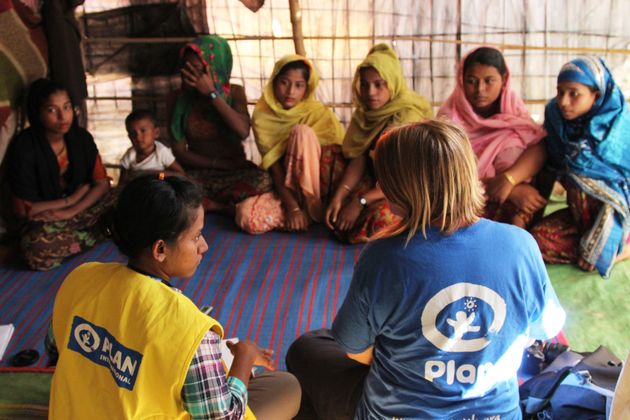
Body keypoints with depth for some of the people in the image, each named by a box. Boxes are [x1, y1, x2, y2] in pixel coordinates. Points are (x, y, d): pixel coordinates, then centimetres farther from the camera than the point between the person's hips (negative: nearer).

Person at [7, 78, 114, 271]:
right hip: (42, 220, -3)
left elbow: (102, 183, -6)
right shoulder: (24, 147, -19)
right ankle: (101, 233, -14)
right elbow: (26, 209, -18)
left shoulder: (81, 137, -6)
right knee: (37, 251, -36)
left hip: (81, 210, 3)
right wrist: (72, 198, -10)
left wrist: (70, 212, -21)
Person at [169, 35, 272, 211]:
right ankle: (226, 207, -19)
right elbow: (179, 151, -3)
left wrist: (212, 93, -21)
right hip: (199, 173, 1)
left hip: (235, 172, 0)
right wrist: (218, 163, -14)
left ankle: (202, 202, -16)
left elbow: (243, 131, -21)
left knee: (262, 180, -34)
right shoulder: (180, 100, -1)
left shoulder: (234, 92, -2)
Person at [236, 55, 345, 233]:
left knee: (302, 132, -25)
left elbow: (339, 159, -10)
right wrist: (292, 207, -24)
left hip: (317, 189, -1)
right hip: (283, 189, 1)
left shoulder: (320, 113, -6)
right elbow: (275, 168, -11)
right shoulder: (263, 115, -4)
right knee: (246, 215, -28)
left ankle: (312, 208, -20)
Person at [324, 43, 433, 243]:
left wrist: (361, 202, -25)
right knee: (340, 220, -19)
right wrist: (338, 197, -21)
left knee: (381, 219, -32)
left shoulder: (409, 115, -19)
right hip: (377, 181, 5)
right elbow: (358, 160, -5)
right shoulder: (364, 113, 2)